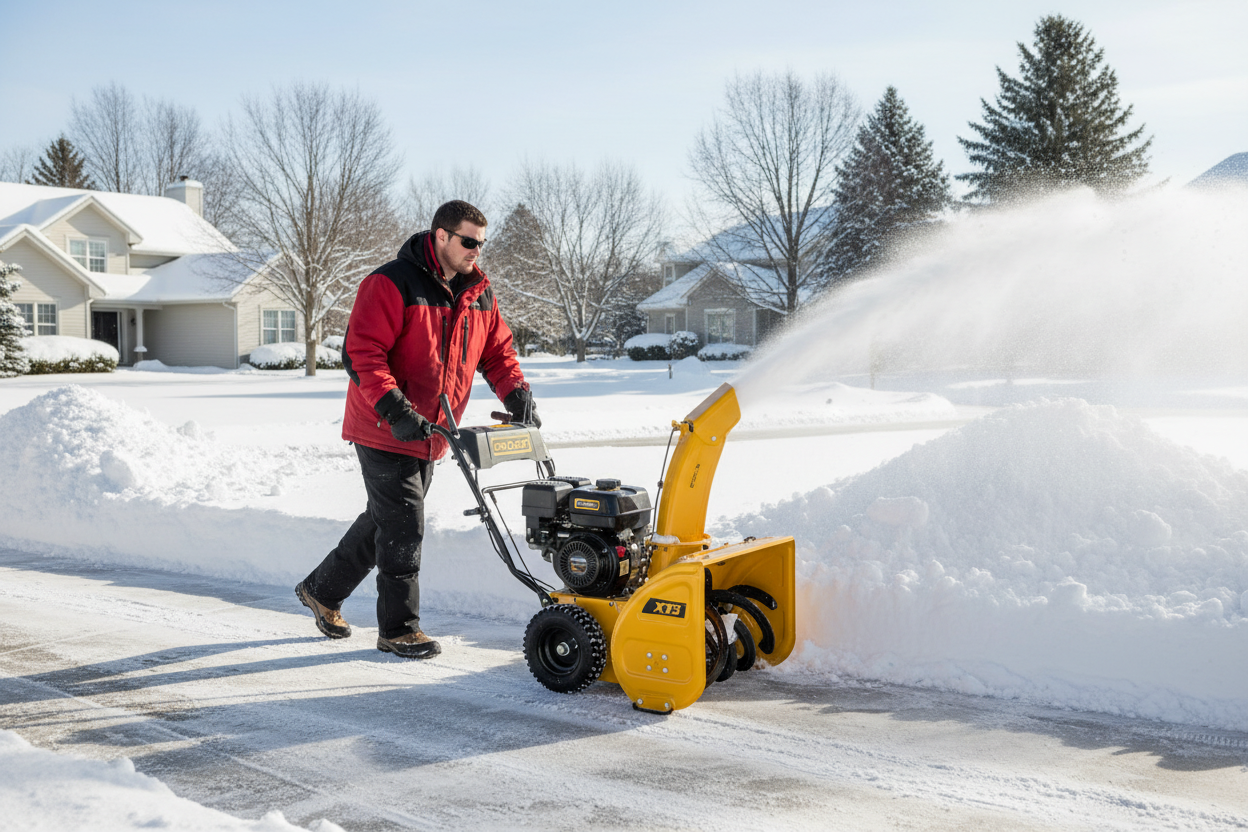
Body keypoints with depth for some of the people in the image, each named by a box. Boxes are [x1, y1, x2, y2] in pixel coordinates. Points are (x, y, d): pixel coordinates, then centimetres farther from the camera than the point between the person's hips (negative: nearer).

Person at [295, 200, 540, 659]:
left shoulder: (479, 293, 7)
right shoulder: (392, 284, -16)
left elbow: (497, 349, 14)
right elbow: (361, 353, -21)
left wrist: (516, 393, -4)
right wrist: (395, 410, -30)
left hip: (429, 435, 8)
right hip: (384, 431, -8)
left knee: (384, 519, 18)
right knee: (403, 527, -6)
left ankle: (322, 591, 36)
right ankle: (398, 629, 8)